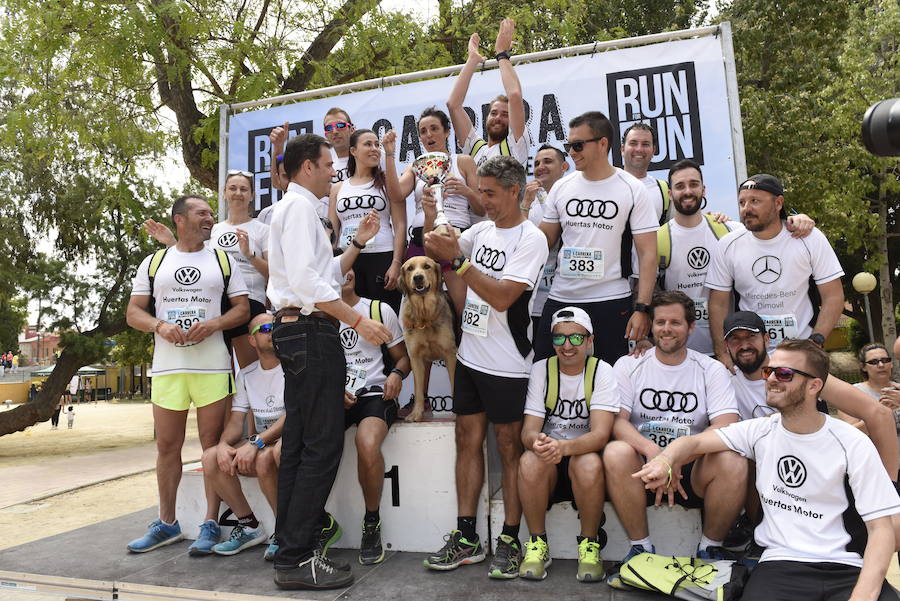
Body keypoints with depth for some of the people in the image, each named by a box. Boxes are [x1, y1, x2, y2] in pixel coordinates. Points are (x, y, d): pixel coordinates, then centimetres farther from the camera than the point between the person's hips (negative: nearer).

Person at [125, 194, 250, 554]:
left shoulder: (223, 261, 11)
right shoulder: (154, 263, 13)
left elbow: (243, 308, 6)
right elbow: (133, 313, 9)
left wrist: (213, 324, -12)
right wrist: (160, 326, -11)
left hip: (213, 366, -1)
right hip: (167, 367, 2)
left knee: (213, 445, -1)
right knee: (167, 446, 9)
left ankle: (211, 525, 9)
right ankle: (166, 524, 24)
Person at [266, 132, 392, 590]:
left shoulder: (291, 206, 24)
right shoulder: (300, 206, -8)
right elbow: (306, 280, -20)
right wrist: (357, 320, -21)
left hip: (297, 330, 11)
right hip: (311, 330, -11)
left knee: (299, 445, 11)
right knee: (322, 446, -9)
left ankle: (290, 551, 19)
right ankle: (297, 559, -2)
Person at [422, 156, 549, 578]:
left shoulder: (530, 239, -11)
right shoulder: (482, 230, 10)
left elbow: (503, 297, -22)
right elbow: (437, 251, 19)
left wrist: (458, 259, -22)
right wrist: (435, 233, -2)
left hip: (506, 366, -7)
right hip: (470, 356, 7)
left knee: (509, 448, 3)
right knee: (467, 441, 10)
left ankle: (509, 542, 16)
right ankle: (466, 538, 21)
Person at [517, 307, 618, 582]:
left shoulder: (601, 372, -6)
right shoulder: (541, 369, -1)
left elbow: (600, 434, -18)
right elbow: (528, 430, -9)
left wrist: (563, 447, -39)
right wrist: (537, 442, -35)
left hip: (585, 455, -1)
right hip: (548, 466, 1)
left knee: (588, 463, -34)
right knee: (530, 461, -31)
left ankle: (589, 544, -9)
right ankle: (537, 543, -9)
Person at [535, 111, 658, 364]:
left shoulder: (632, 189, -2)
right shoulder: (561, 187, 8)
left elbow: (647, 253, -5)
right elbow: (544, 239, 12)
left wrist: (642, 308, -13)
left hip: (612, 302, -3)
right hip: (560, 299, 3)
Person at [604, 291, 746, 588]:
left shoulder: (712, 370, 3)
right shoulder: (629, 365, 4)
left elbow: (727, 428, -11)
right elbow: (617, 422, -8)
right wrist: (651, 450, -29)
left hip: (693, 474, 0)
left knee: (733, 462, -30)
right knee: (615, 453, -31)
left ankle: (711, 548, -4)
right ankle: (641, 548, -11)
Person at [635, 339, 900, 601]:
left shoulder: (853, 444, -2)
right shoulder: (760, 431, 5)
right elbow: (694, 441, -1)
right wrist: (664, 461, -25)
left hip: (847, 569, 0)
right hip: (780, 563, 0)